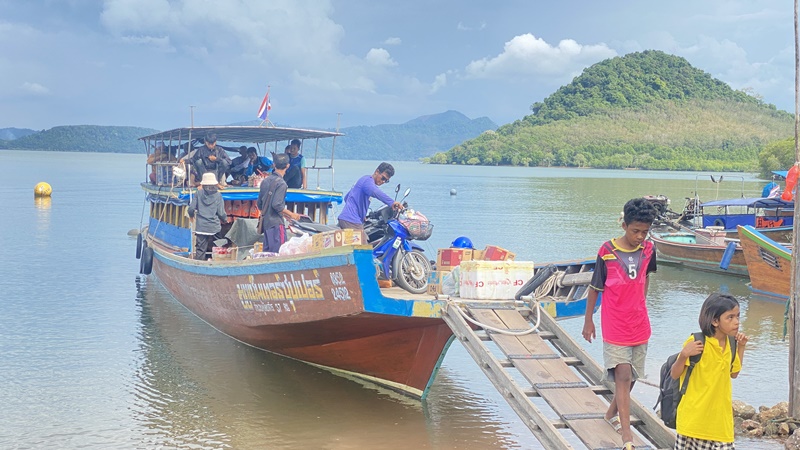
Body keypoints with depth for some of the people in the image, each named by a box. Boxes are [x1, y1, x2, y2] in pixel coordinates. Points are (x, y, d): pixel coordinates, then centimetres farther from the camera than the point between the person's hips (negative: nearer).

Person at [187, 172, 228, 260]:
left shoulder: (199, 193, 0)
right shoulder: (218, 195, -2)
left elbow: (191, 208, -1)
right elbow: (221, 213, -4)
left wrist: (192, 215, 22)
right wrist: (225, 218, 19)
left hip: (201, 227, 1)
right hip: (214, 228, -1)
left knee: (200, 250, 1)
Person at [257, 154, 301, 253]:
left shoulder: (266, 181, 10)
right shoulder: (281, 183, -14)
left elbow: (259, 204, 15)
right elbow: (277, 205, -21)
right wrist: (291, 214, -9)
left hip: (265, 221, 8)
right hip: (276, 222, -8)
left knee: (267, 251, 12)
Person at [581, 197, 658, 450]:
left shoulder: (648, 250, -1)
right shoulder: (607, 252, -14)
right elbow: (595, 287, -5)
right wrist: (588, 320, 1)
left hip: (639, 325, 5)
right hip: (614, 327, -5)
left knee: (632, 376, 15)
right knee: (623, 376, -10)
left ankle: (612, 414, 38)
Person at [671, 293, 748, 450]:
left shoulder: (730, 344, 5)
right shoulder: (696, 343, -14)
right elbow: (674, 375, -9)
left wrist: (741, 347, 11)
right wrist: (684, 355, -27)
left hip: (720, 418, 5)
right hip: (694, 418, -5)